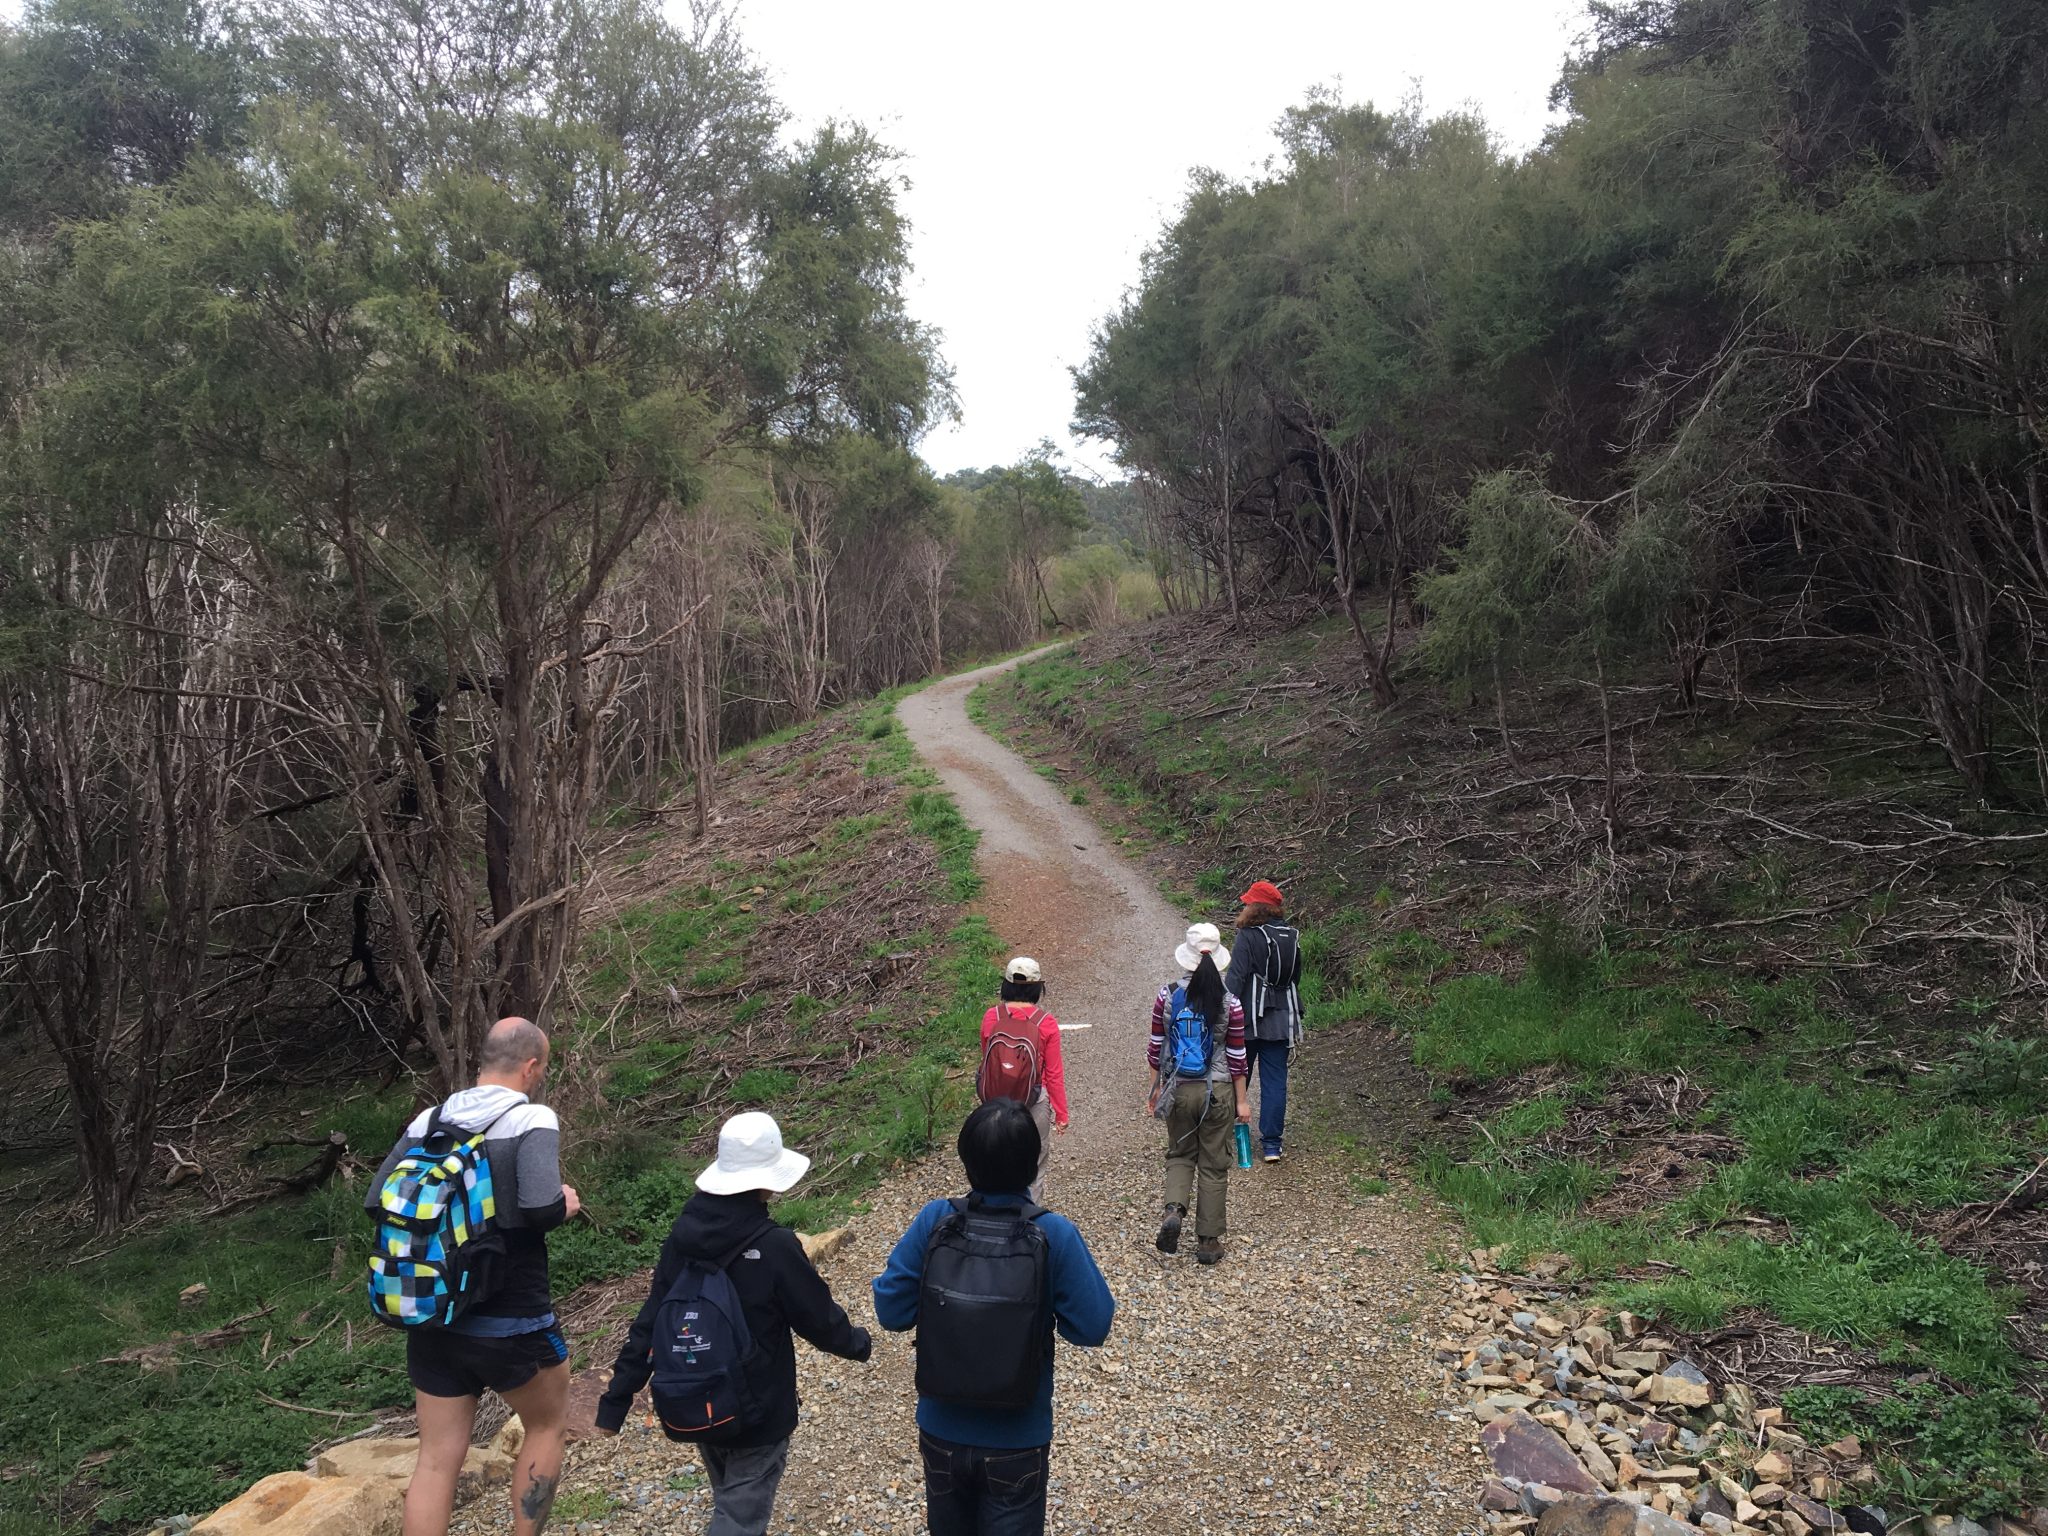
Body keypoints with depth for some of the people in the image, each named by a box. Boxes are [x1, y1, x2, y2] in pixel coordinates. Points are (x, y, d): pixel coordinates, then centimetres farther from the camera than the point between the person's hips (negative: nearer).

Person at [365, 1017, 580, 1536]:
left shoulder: (427, 1121, 3)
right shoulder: (531, 1119, -16)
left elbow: (376, 1203, 4)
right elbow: (541, 1205, -28)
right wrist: (566, 1204, -7)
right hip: (511, 1323, -5)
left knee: (437, 1459, 13)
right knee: (547, 1425, 20)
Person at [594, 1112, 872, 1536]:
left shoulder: (683, 1235, -8)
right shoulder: (775, 1247, -24)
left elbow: (650, 1320, -4)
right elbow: (819, 1317, -12)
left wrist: (617, 1398, 3)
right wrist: (859, 1343, 8)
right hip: (755, 1414, -6)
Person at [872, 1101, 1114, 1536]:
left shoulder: (934, 1221, -18)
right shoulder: (1056, 1235, -21)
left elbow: (891, 1312, -10)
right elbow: (1091, 1327, -13)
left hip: (942, 1432, 2)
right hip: (1017, 1442, -2)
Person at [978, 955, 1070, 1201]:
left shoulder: (991, 1017, -7)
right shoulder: (1046, 1024, -13)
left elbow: (986, 1059, 7)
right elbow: (1054, 1075, -8)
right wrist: (1061, 1114, 2)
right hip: (1035, 1100, -2)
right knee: (1034, 1167, 13)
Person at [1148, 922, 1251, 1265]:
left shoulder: (1167, 996, -7)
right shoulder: (1229, 1003, -10)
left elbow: (1156, 1047, 0)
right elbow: (1236, 1057, -5)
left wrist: (1156, 1088, 13)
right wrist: (1242, 1100, 5)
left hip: (1178, 1089, 1)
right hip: (1217, 1092, -1)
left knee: (1180, 1154, 20)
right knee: (1214, 1165, 10)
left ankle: (1174, 1210, -5)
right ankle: (1208, 1242, 16)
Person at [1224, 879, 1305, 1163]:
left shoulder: (1249, 937, -14)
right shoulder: (1292, 937, 7)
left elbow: (1235, 978, -18)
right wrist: (1294, 1019, 26)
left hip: (1249, 1021, -4)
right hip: (1281, 1021, 5)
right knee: (1275, 1081, 6)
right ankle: (1272, 1143, 5)